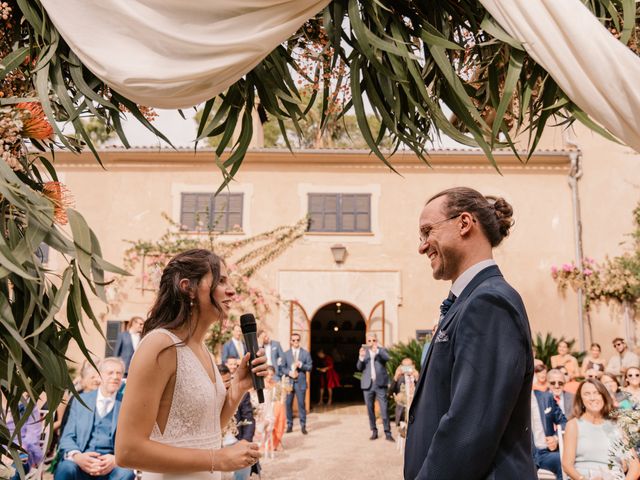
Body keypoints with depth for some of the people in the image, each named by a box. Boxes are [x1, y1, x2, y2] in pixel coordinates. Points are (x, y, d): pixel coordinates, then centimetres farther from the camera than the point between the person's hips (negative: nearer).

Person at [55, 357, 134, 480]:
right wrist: (77, 456, -17)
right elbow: (67, 437, 7)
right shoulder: (81, 400, 13)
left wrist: (116, 460, -21)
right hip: (82, 461, 1)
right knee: (65, 468, -33)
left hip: (112, 465, -1)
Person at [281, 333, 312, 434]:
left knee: (301, 403, -1)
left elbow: (310, 367, 2)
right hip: (289, 382, 2)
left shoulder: (306, 353, 5)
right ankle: (289, 425, 13)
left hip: (301, 382, -1)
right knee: (288, 404, 3)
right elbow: (283, 367, 7)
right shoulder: (286, 353, 9)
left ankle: (303, 426, 6)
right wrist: (289, 372, -11)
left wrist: (301, 365, -14)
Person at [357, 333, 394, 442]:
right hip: (368, 384, 2)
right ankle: (374, 431, 14)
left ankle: (387, 432, -2)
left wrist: (377, 350, -29)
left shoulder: (382, 350, 7)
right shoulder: (363, 351, 10)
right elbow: (359, 368, 3)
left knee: (384, 409, -6)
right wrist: (361, 357, -16)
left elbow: (387, 358, -14)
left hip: (380, 384, -2)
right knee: (370, 409, 5)